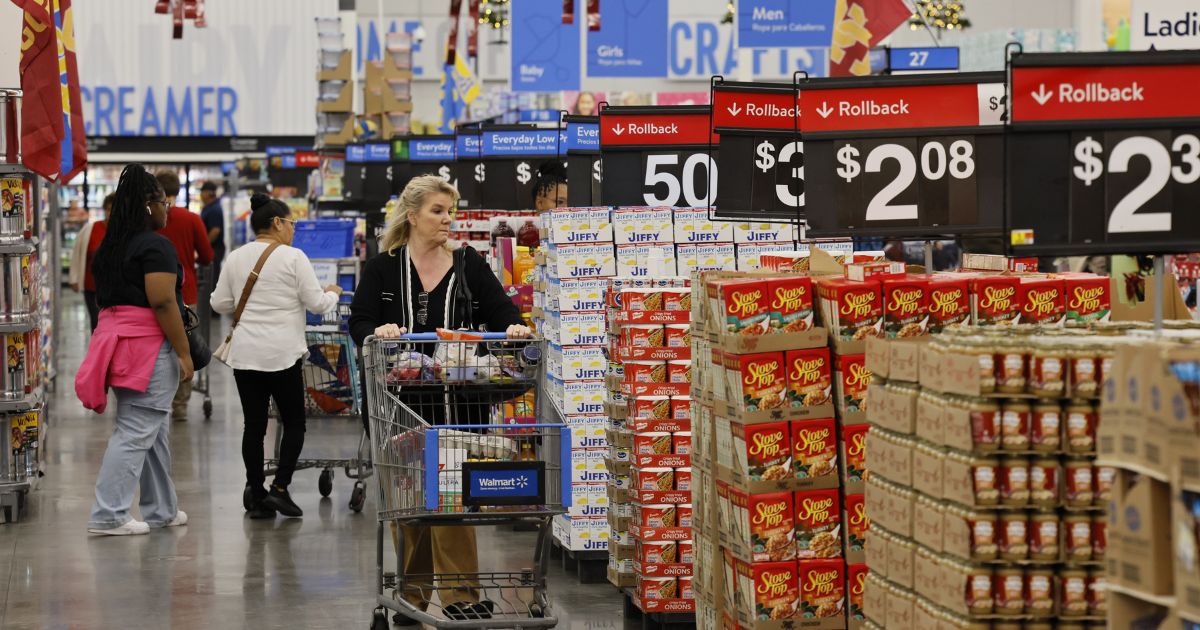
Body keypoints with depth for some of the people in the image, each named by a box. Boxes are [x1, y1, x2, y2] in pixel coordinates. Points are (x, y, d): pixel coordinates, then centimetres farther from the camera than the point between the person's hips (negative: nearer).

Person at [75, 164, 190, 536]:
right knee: (136, 432, -6)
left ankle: (161, 511, 23)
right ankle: (108, 516, -8)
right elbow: (163, 303, -19)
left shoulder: (109, 247, 14)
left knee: (155, 431, 16)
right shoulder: (155, 246, -12)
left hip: (115, 337, 9)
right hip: (150, 347, -9)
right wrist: (184, 352, -16)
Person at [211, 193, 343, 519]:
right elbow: (317, 303, -4)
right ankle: (279, 488, -4)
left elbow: (220, 303, 11)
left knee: (254, 425, 7)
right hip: (282, 354, -4)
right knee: (293, 423, 8)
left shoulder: (235, 258, 7)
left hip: (244, 354, 4)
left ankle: (257, 498, 6)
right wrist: (333, 293, 17)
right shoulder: (293, 257, -7)